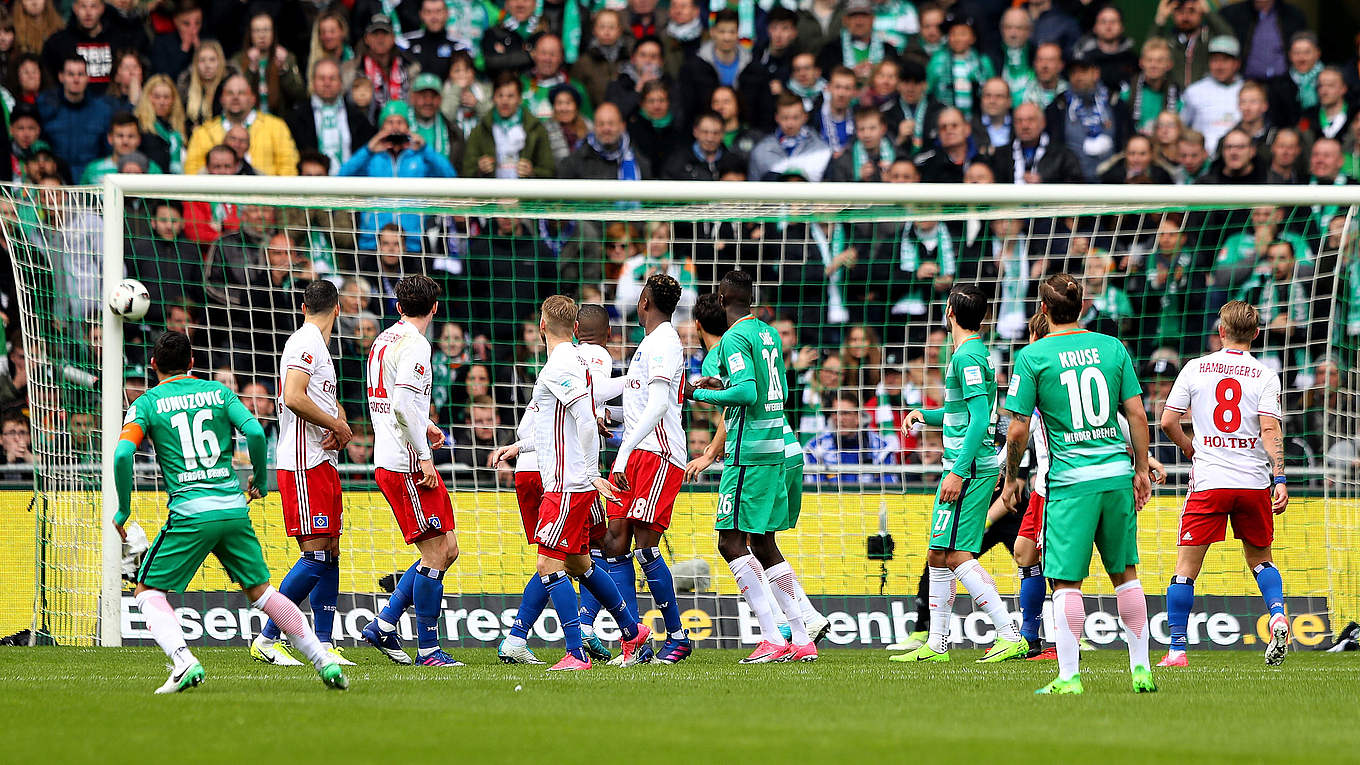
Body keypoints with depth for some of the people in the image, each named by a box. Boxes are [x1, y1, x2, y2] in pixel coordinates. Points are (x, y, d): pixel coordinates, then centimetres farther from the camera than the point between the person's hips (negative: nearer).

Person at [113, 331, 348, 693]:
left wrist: (123, 508, 4)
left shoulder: (147, 403, 6)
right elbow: (255, 432, -1)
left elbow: (123, 454, -8)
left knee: (148, 591, 7)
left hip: (190, 512, -3)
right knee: (260, 590, 17)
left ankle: (184, 662, -16)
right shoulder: (217, 391, 12)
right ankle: (324, 660, 11)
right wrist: (260, 482, 14)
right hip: (235, 507, 3)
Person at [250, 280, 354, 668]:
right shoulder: (305, 344, -11)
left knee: (330, 553, 8)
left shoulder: (318, 346, 19)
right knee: (316, 556, -12)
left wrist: (341, 425, 3)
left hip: (323, 464, 10)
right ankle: (266, 639, -10)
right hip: (304, 465, -10)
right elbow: (293, 397, -23)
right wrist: (336, 425, -12)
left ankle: (323, 645, 9)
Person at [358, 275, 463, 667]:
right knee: (436, 554, -6)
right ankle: (428, 649, -4)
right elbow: (403, 404, -24)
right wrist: (424, 455, -19)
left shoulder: (383, 340, 16)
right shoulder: (415, 345, -13)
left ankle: (383, 626, 13)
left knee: (447, 551, 12)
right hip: (407, 464, -10)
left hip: (388, 461, 10)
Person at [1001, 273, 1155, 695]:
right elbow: (1137, 414, 6)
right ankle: (1141, 668, 16)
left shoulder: (1032, 356, -4)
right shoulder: (1111, 347, 6)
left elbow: (1018, 429, -5)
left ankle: (1069, 676, -5)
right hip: (1118, 472, 4)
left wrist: (1011, 479, 9)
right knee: (1125, 573, 14)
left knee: (1066, 581, -1)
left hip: (1071, 481, -4)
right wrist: (1141, 469, 15)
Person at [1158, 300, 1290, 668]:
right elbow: (1271, 430, -10)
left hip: (1208, 483, -1)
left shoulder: (1195, 368, 3)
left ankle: (1177, 649, -1)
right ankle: (1277, 614, -6)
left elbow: (1167, 421, 2)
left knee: (1186, 568, 4)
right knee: (1260, 559, 20)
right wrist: (1280, 479, -13)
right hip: (1255, 482, 1)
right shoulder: (1265, 376, 1)